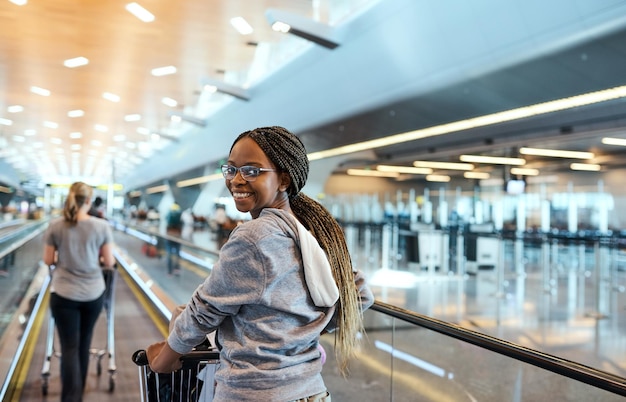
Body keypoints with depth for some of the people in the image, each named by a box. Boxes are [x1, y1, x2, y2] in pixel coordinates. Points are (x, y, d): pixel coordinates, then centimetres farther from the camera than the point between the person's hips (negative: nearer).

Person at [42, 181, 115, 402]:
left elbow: (48, 260, 2)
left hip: (63, 294, -1)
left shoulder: (55, 226, -6)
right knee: (84, 344, 17)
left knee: (69, 347, 2)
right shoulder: (102, 226, -8)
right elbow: (109, 262, -3)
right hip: (94, 294, 1)